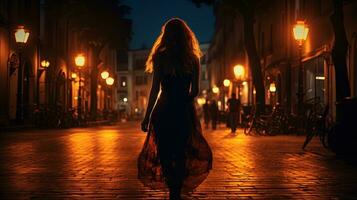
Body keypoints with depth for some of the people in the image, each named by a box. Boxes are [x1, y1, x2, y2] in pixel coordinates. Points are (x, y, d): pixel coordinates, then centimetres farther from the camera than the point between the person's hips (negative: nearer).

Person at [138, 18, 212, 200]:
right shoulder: (193, 59, 2)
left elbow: (155, 89, -8)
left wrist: (147, 116, -3)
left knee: (165, 153, 8)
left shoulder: (160, 57, -5)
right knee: (181, 153, 13)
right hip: (184, 111, 2)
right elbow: (194, 91, 2)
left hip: (164, 110, -2)